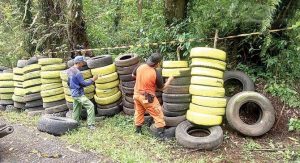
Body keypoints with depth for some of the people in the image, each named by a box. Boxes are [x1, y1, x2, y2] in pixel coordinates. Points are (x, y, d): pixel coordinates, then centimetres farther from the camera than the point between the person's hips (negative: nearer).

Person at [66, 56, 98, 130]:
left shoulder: (69, 70, 9)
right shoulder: (77, 72, -20)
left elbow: (68, 82, 20)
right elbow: (83, 83, -17)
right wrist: (92, 80, -8)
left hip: (74, 93, 10)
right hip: (79, 94, -10)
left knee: (76, 110, 17)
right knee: (90, 106, -11)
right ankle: (91, 125, -11)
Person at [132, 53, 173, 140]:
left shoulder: (140, 67, -8)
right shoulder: (156, 74, -22)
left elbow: (133, 75, 11)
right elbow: (162, 87, -7)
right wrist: (169, 79, 6)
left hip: (137, 94, 6)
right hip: (147, 97, -6)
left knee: (139, 112, 23)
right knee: (158, 114, 7)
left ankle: (138, 130, 38)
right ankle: (161, 134, 10)